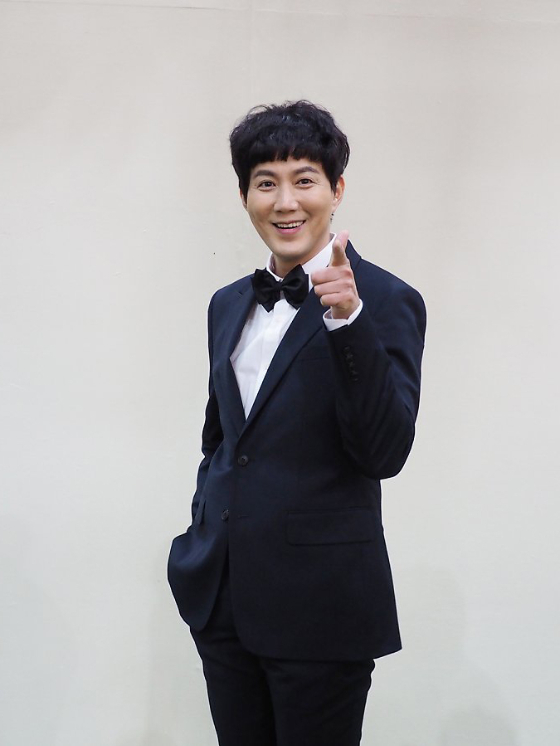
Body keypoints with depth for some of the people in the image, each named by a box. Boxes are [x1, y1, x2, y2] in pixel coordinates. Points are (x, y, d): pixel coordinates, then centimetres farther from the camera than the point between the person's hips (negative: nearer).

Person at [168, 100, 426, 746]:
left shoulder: (386, 301, -10)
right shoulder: (229, 303, 10)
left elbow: (386, 453, -20)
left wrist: (348, 321, -28)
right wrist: (205, 537, 13)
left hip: (320, 609, -6)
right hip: (222, 598, 6)